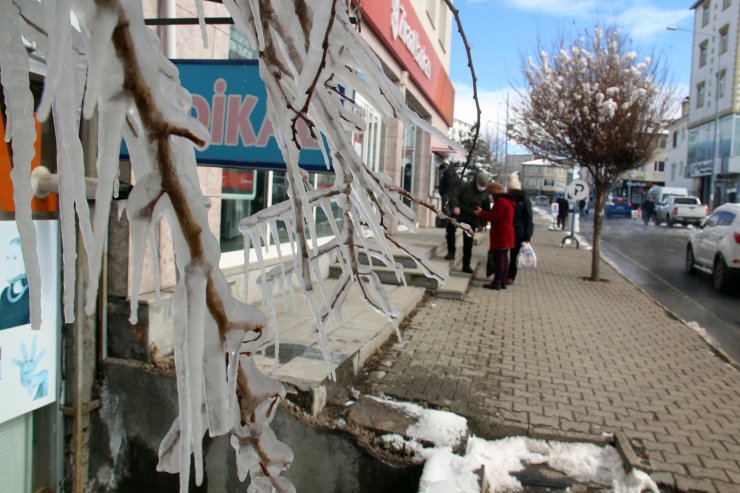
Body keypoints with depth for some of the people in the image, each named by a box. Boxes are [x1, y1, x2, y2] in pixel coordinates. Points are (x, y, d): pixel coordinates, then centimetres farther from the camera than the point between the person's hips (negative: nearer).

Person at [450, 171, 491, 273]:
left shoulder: (485, 194, 7)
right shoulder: (466, 186, -4)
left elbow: (486, 210, 14)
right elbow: (455, 196, -9)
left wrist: (481, 223, 9)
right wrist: (455, 206, -28)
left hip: (472, 220, 2)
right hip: (460, 214, -2)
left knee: (468, 243, 5)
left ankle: (466, 265, 14)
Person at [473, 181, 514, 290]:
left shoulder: (500, 201, -14)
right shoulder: (507, 201, 19)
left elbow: (493, 216, -17)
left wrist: (480, 213, -3)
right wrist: (482, 212, 13)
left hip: (500, 235, -10)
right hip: (506, 234, 10)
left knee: (499, 258, -8)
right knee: (504, 258, 12)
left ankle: (496, 282, -7)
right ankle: (503, 282, 16)